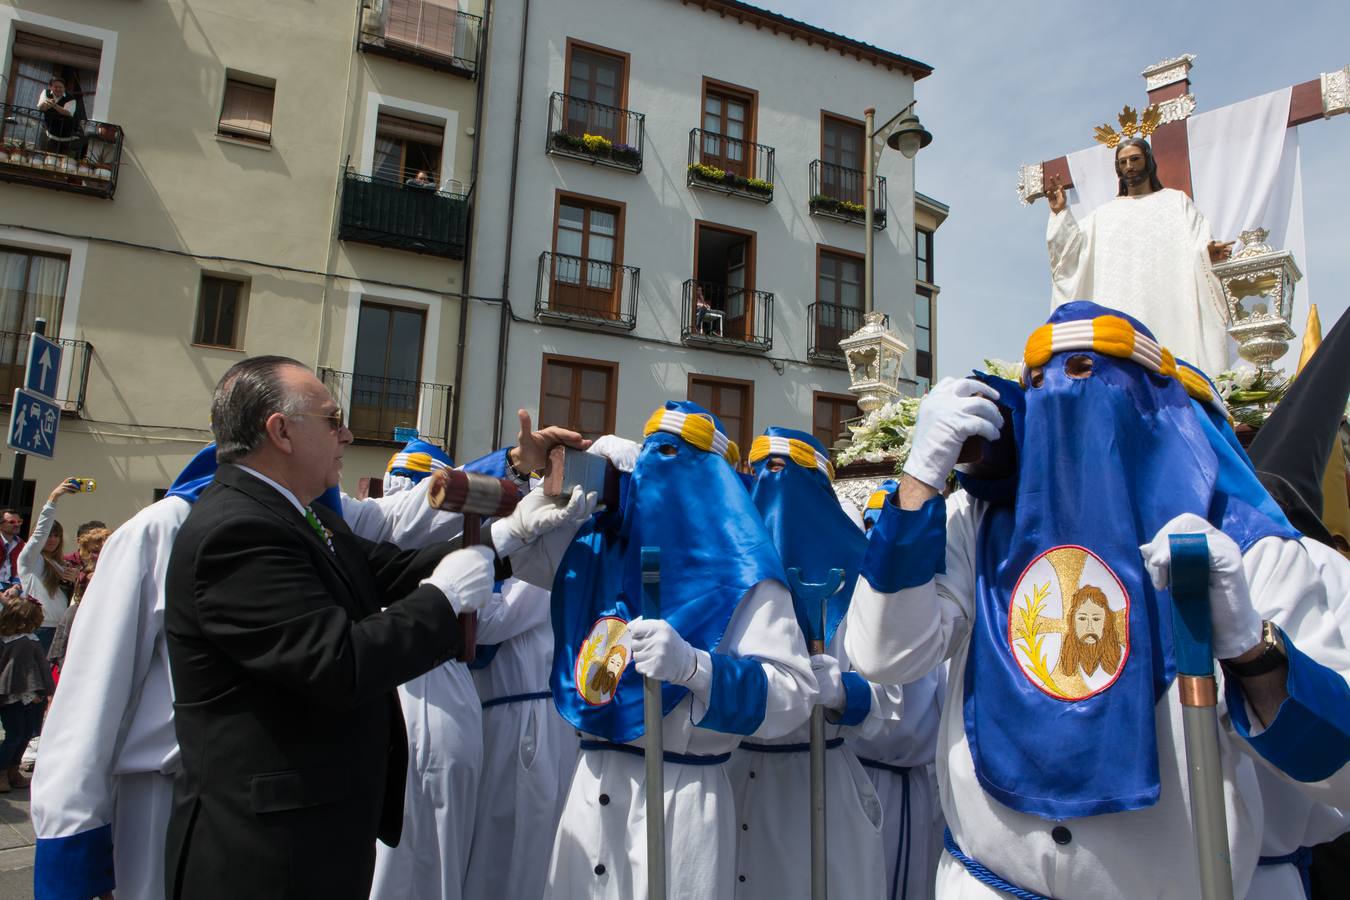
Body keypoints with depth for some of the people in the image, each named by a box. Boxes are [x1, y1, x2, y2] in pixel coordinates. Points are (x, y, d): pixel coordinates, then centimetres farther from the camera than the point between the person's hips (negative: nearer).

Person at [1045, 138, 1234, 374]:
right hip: (1118, 307, 2)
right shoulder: (1106, 213, 23)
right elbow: (1075, 247, 10)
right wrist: (1060, 213, -1)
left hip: (1164, 305, -1)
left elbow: (1197, 245, 4)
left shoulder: (1176, 201, 17)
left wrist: (1206, 253, -19)